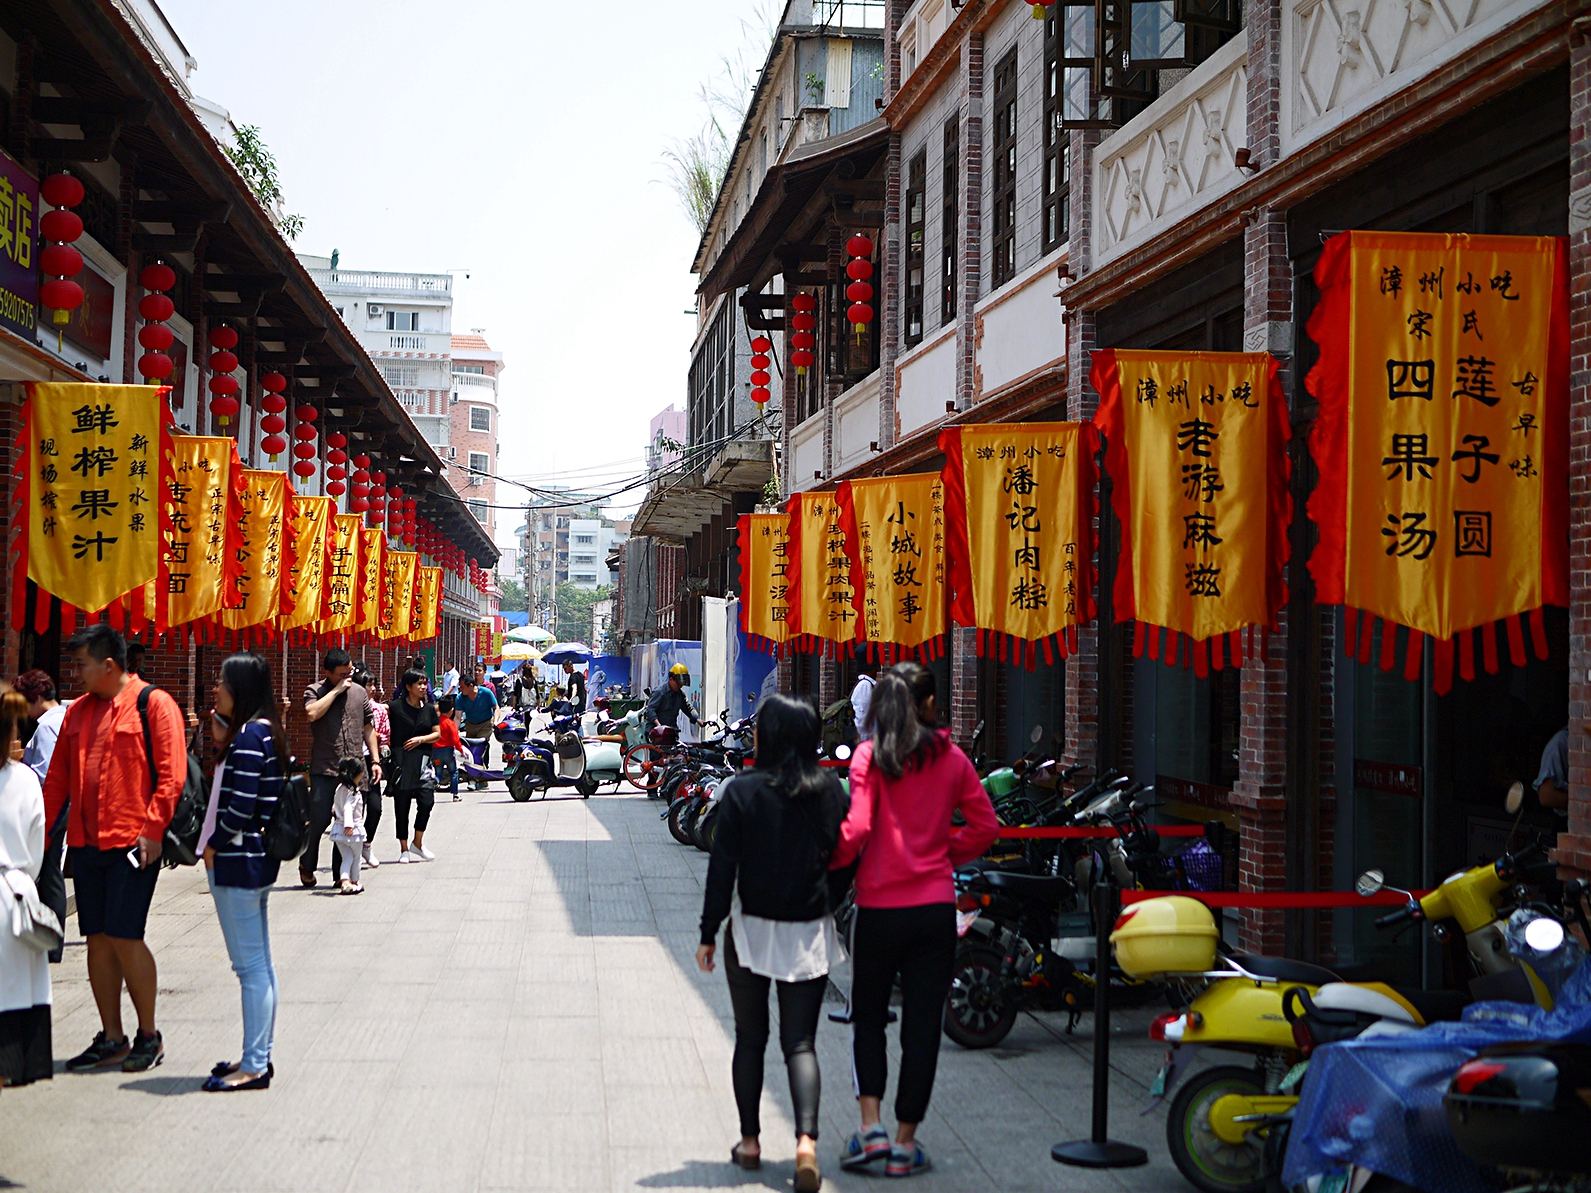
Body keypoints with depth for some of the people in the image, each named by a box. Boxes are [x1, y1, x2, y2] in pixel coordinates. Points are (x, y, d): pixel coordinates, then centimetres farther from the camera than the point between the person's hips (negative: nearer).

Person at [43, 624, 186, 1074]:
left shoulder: (154, 704, -5)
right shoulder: (78, 711, 15)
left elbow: (171, 775, -10)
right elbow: (58, 778, 18)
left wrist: (152, 829, -17)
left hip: (133, 842, -6)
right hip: (87, 842, 7)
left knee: (124, 936, -8)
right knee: (97, 939, 7)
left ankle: (148, 1035, 7)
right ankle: (111, 1038, 16)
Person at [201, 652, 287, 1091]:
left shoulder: (250, 735, -17)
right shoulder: (262, 731, 13)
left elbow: (242, 804, -22)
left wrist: (214, 845, -10)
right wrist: (223, 744, 8)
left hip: (237, 861, -10)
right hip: (255, 858, 10)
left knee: (250, 965, -6)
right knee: (259, 964, 14)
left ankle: (254, 1065, -2)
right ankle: (258, 1056, 22)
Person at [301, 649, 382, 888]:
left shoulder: (359, 692, 12)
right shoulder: (314, 691, -1)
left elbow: (368, 728, 18)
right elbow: (312, 713, -23)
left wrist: (375, 760, 12)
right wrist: (337, 689, -16)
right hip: (324, 770, -4)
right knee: (319, 819, -4)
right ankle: (307, 865, 18)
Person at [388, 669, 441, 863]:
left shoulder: (429, 708, 10)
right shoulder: (395, 707, -3)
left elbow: (437, 734, 11)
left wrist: (421, 739, -4)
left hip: (422, 760, 3)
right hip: (401, 762, -3)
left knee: (427, 802, -9)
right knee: (402, 807, 1)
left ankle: (418, 844, 10)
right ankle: (404, 849, 12)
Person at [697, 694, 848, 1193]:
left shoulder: (742, 792, -10)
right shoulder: (830, 791, -2)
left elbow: (722, 867, -9)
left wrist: (709, 933, -3)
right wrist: (832, 909, 17)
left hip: (753, 929, -2)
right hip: (810, 932, 2)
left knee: (750, 1039, 13)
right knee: (800, 1043, 4)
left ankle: (750, 1141, 19)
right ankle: (806, 1138, -14)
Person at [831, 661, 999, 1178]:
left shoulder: (869, 756, -7)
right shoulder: (951, 759, 1)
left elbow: (857, 828, -15)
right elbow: (985, 826, 5)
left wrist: (830, 861, 2)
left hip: (878, 906, -1)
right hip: (935, 907, 1)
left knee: (868, 1016, 15)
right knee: (922, 1024, 7)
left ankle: (870, 1126, 3)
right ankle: (905, 1144, 11)